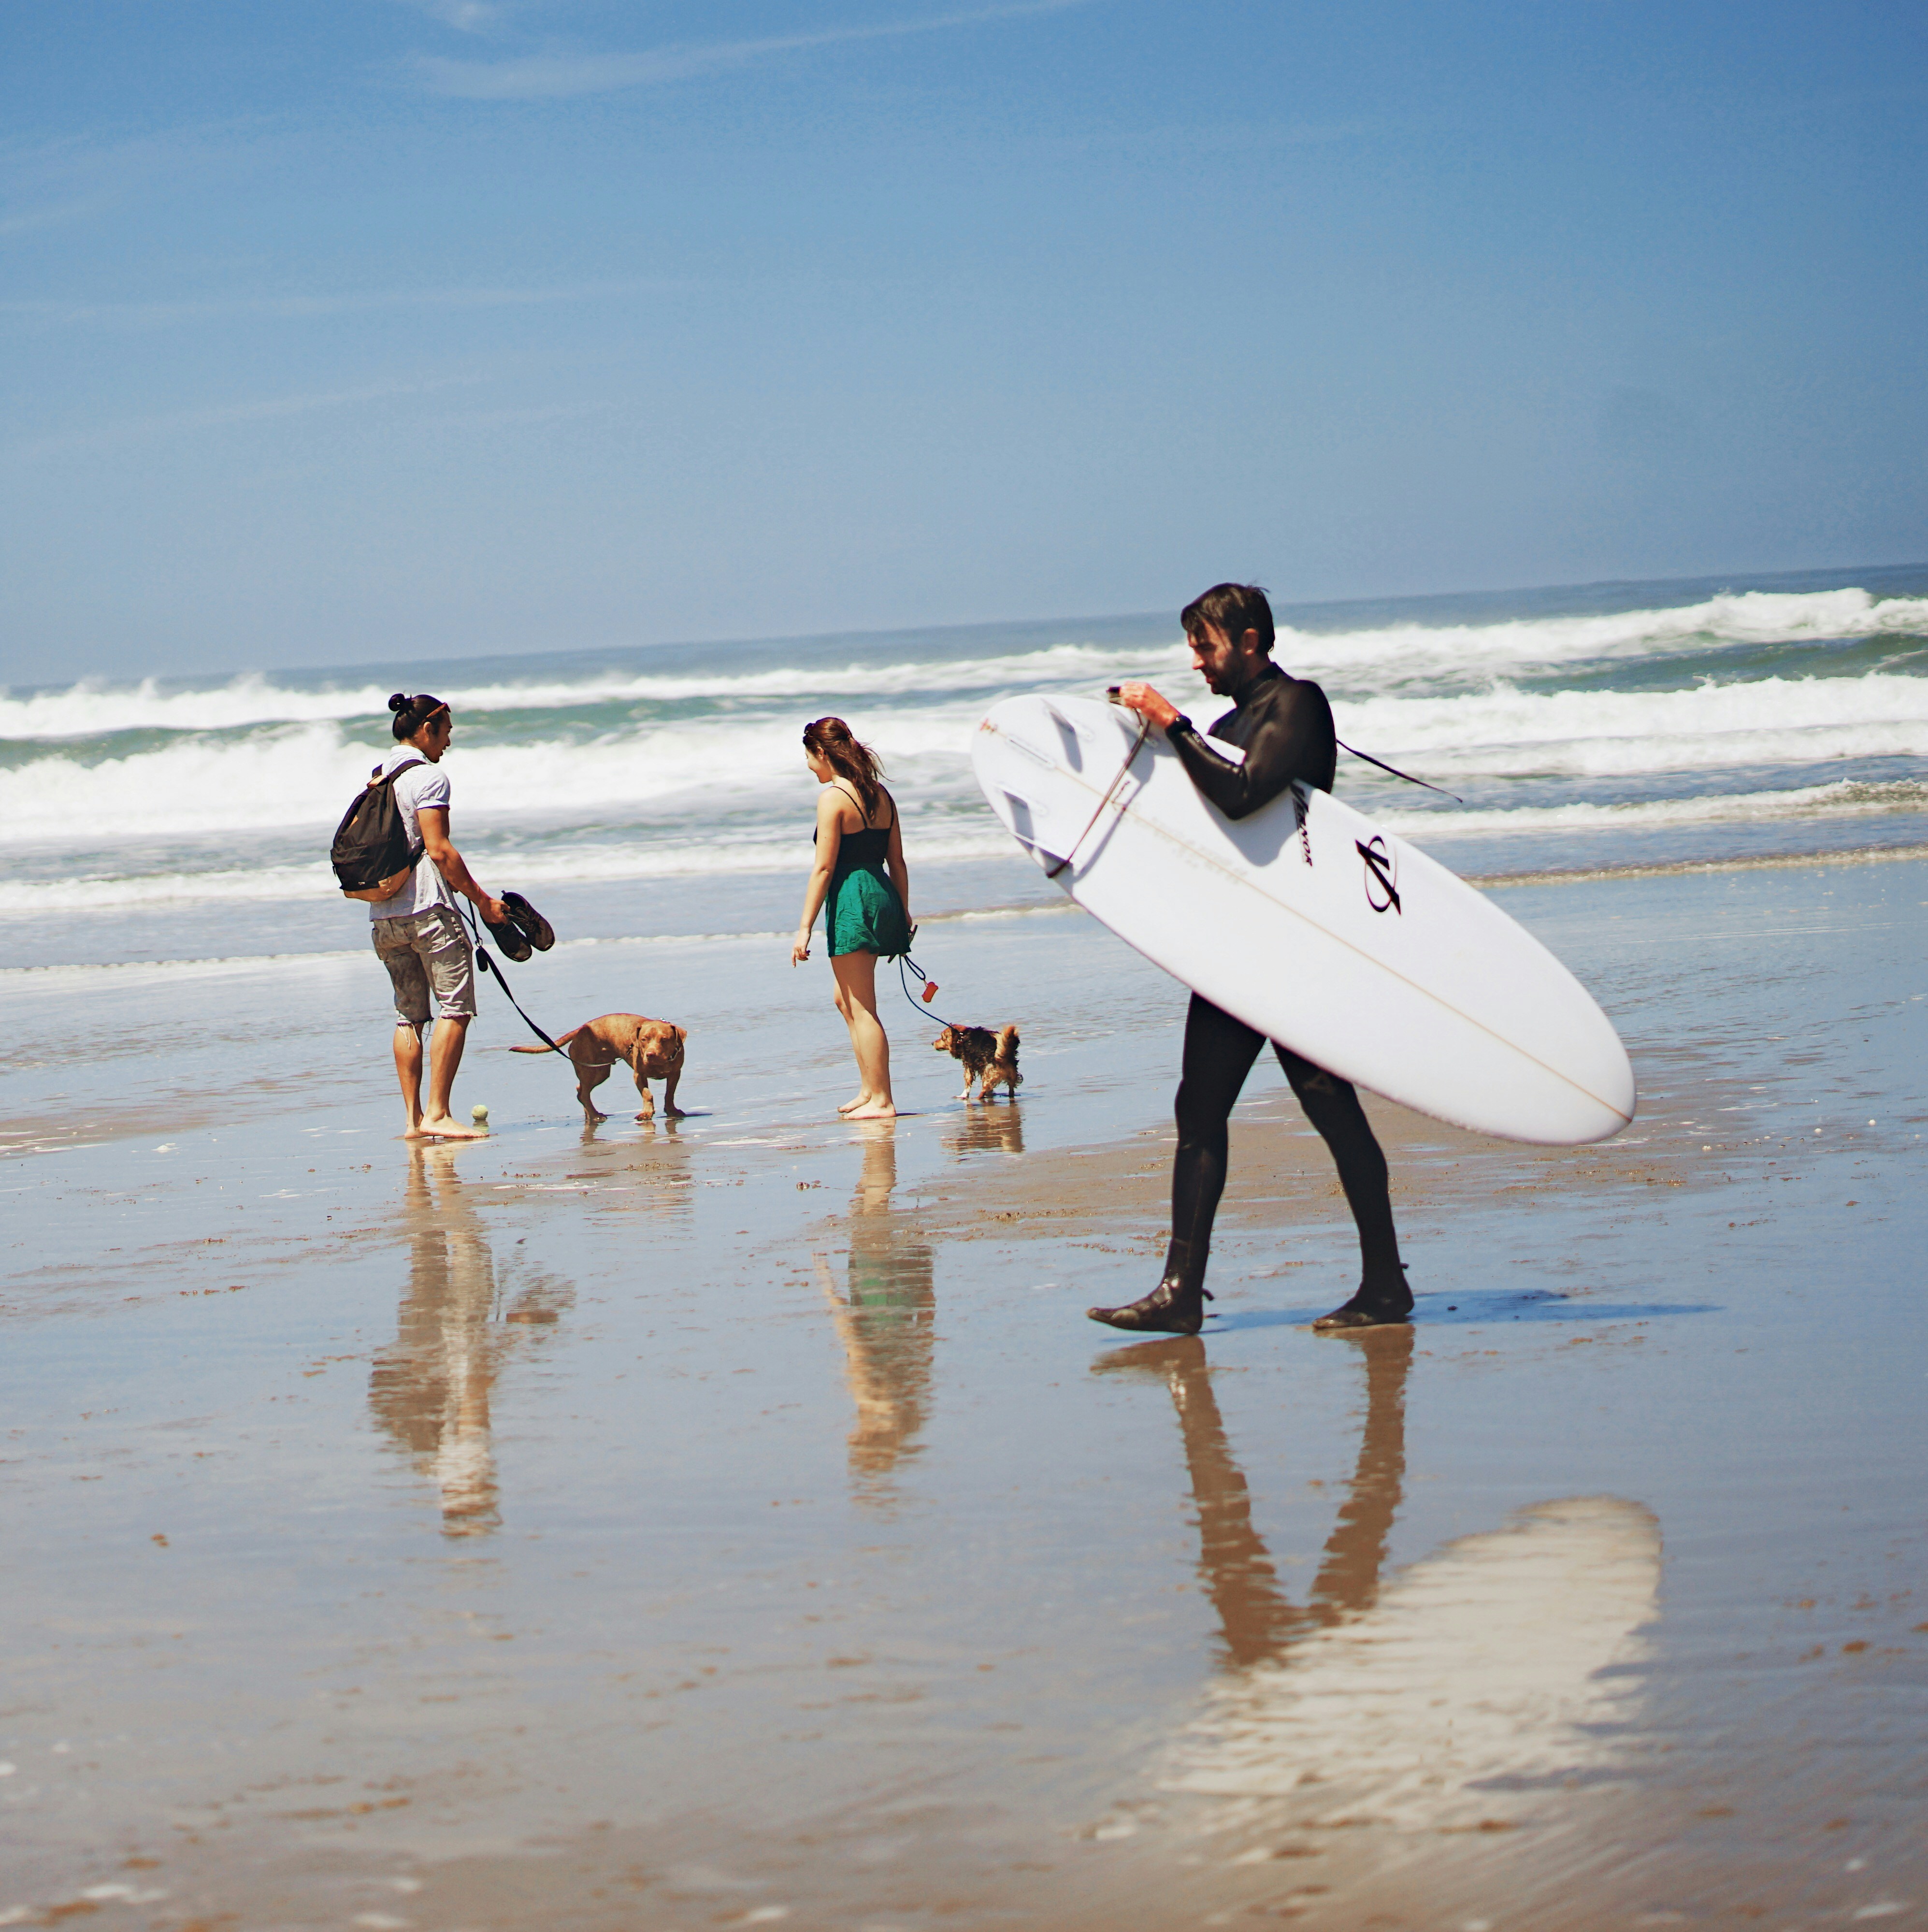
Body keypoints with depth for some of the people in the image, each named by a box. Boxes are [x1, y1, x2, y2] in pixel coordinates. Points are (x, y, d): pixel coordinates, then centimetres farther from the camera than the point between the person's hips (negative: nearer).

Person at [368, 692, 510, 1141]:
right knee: (455, 1008, -5)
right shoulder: (428, 778, -9)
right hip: (429, 910, -8)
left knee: (408, 1016, 11)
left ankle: (414, 1120, 9)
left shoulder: (378, 779, 15)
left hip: (384, 915, 8)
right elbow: (439, 850, -16)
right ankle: (437, 1114, -12)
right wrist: (483, 901, -10)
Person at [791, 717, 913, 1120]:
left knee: (862, 1009, -2)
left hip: (851, 902, -8)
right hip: (883, 899, 8)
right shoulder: (881, 795, 11)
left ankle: (881, 1101, 0)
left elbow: (824, 868, -15)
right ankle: (869, 1090, 22)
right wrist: (903, 914, 20)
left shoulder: (833, 797, -12)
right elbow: (897, 863, 13)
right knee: (846, 1000, 21)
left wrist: (805, 928, -14)